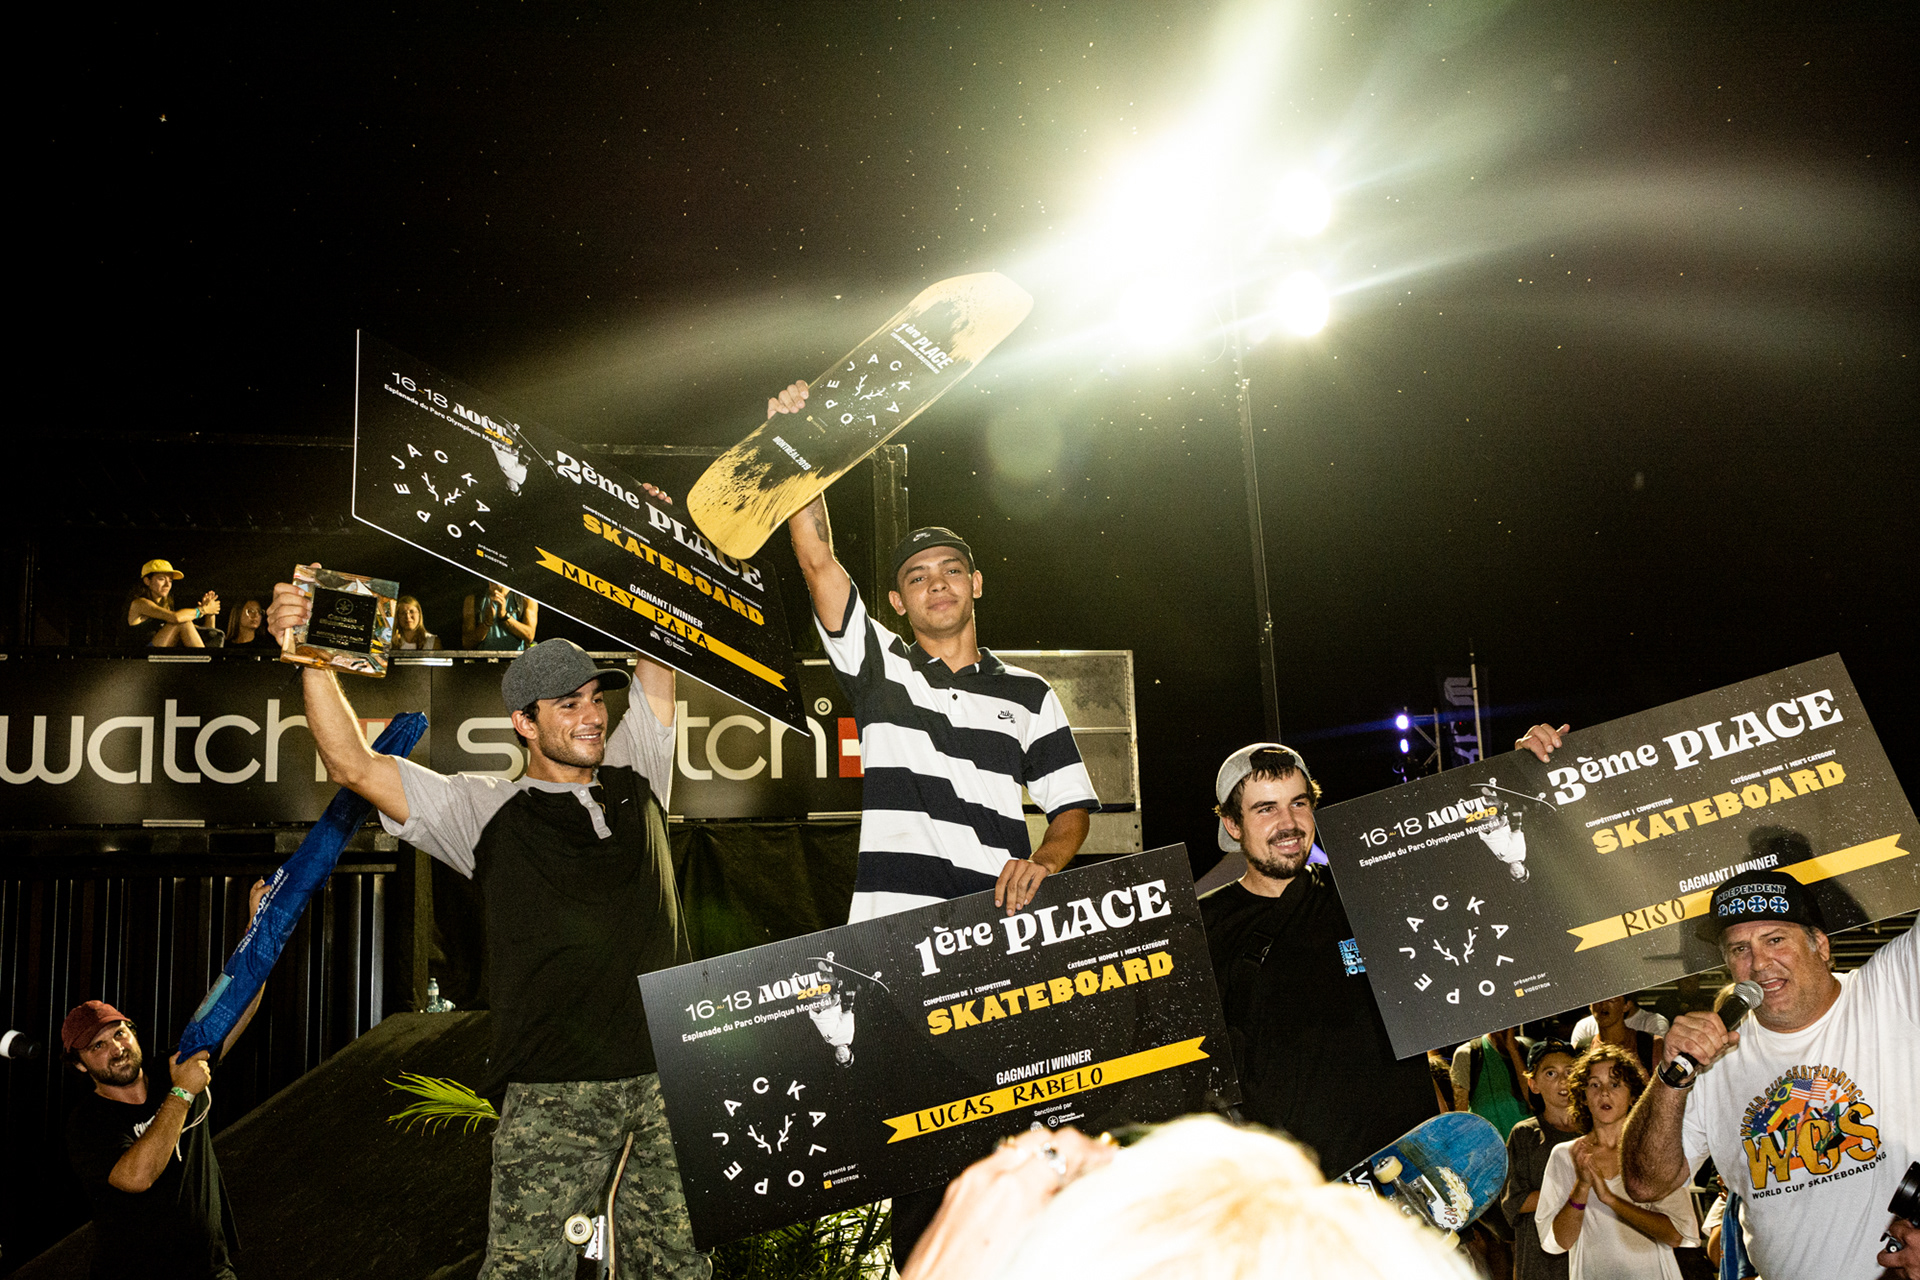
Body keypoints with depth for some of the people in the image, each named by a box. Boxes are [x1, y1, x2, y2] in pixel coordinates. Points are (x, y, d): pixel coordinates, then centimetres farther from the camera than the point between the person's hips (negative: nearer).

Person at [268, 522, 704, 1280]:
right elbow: (353, 767, 1)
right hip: (555, 1088, -3)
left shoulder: (632, 778, 17)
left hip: (669, 1074, 3)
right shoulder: (488, 811, 7)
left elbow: (659, 661, 23)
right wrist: (310, 658, -7)